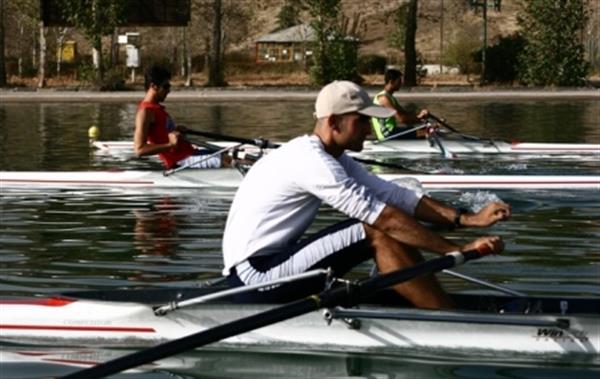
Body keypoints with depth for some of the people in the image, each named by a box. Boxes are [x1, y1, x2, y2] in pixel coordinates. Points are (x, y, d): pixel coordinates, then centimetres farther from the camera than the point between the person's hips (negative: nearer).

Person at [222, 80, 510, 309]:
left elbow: (396, 196, 6)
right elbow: (384, 217, -24)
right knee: (378, 233, -19)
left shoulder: (334, 160, 12)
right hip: (254, 276, -10)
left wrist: (468, 219, -4)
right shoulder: (311, 161, -20)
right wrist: (457, 250, -23)